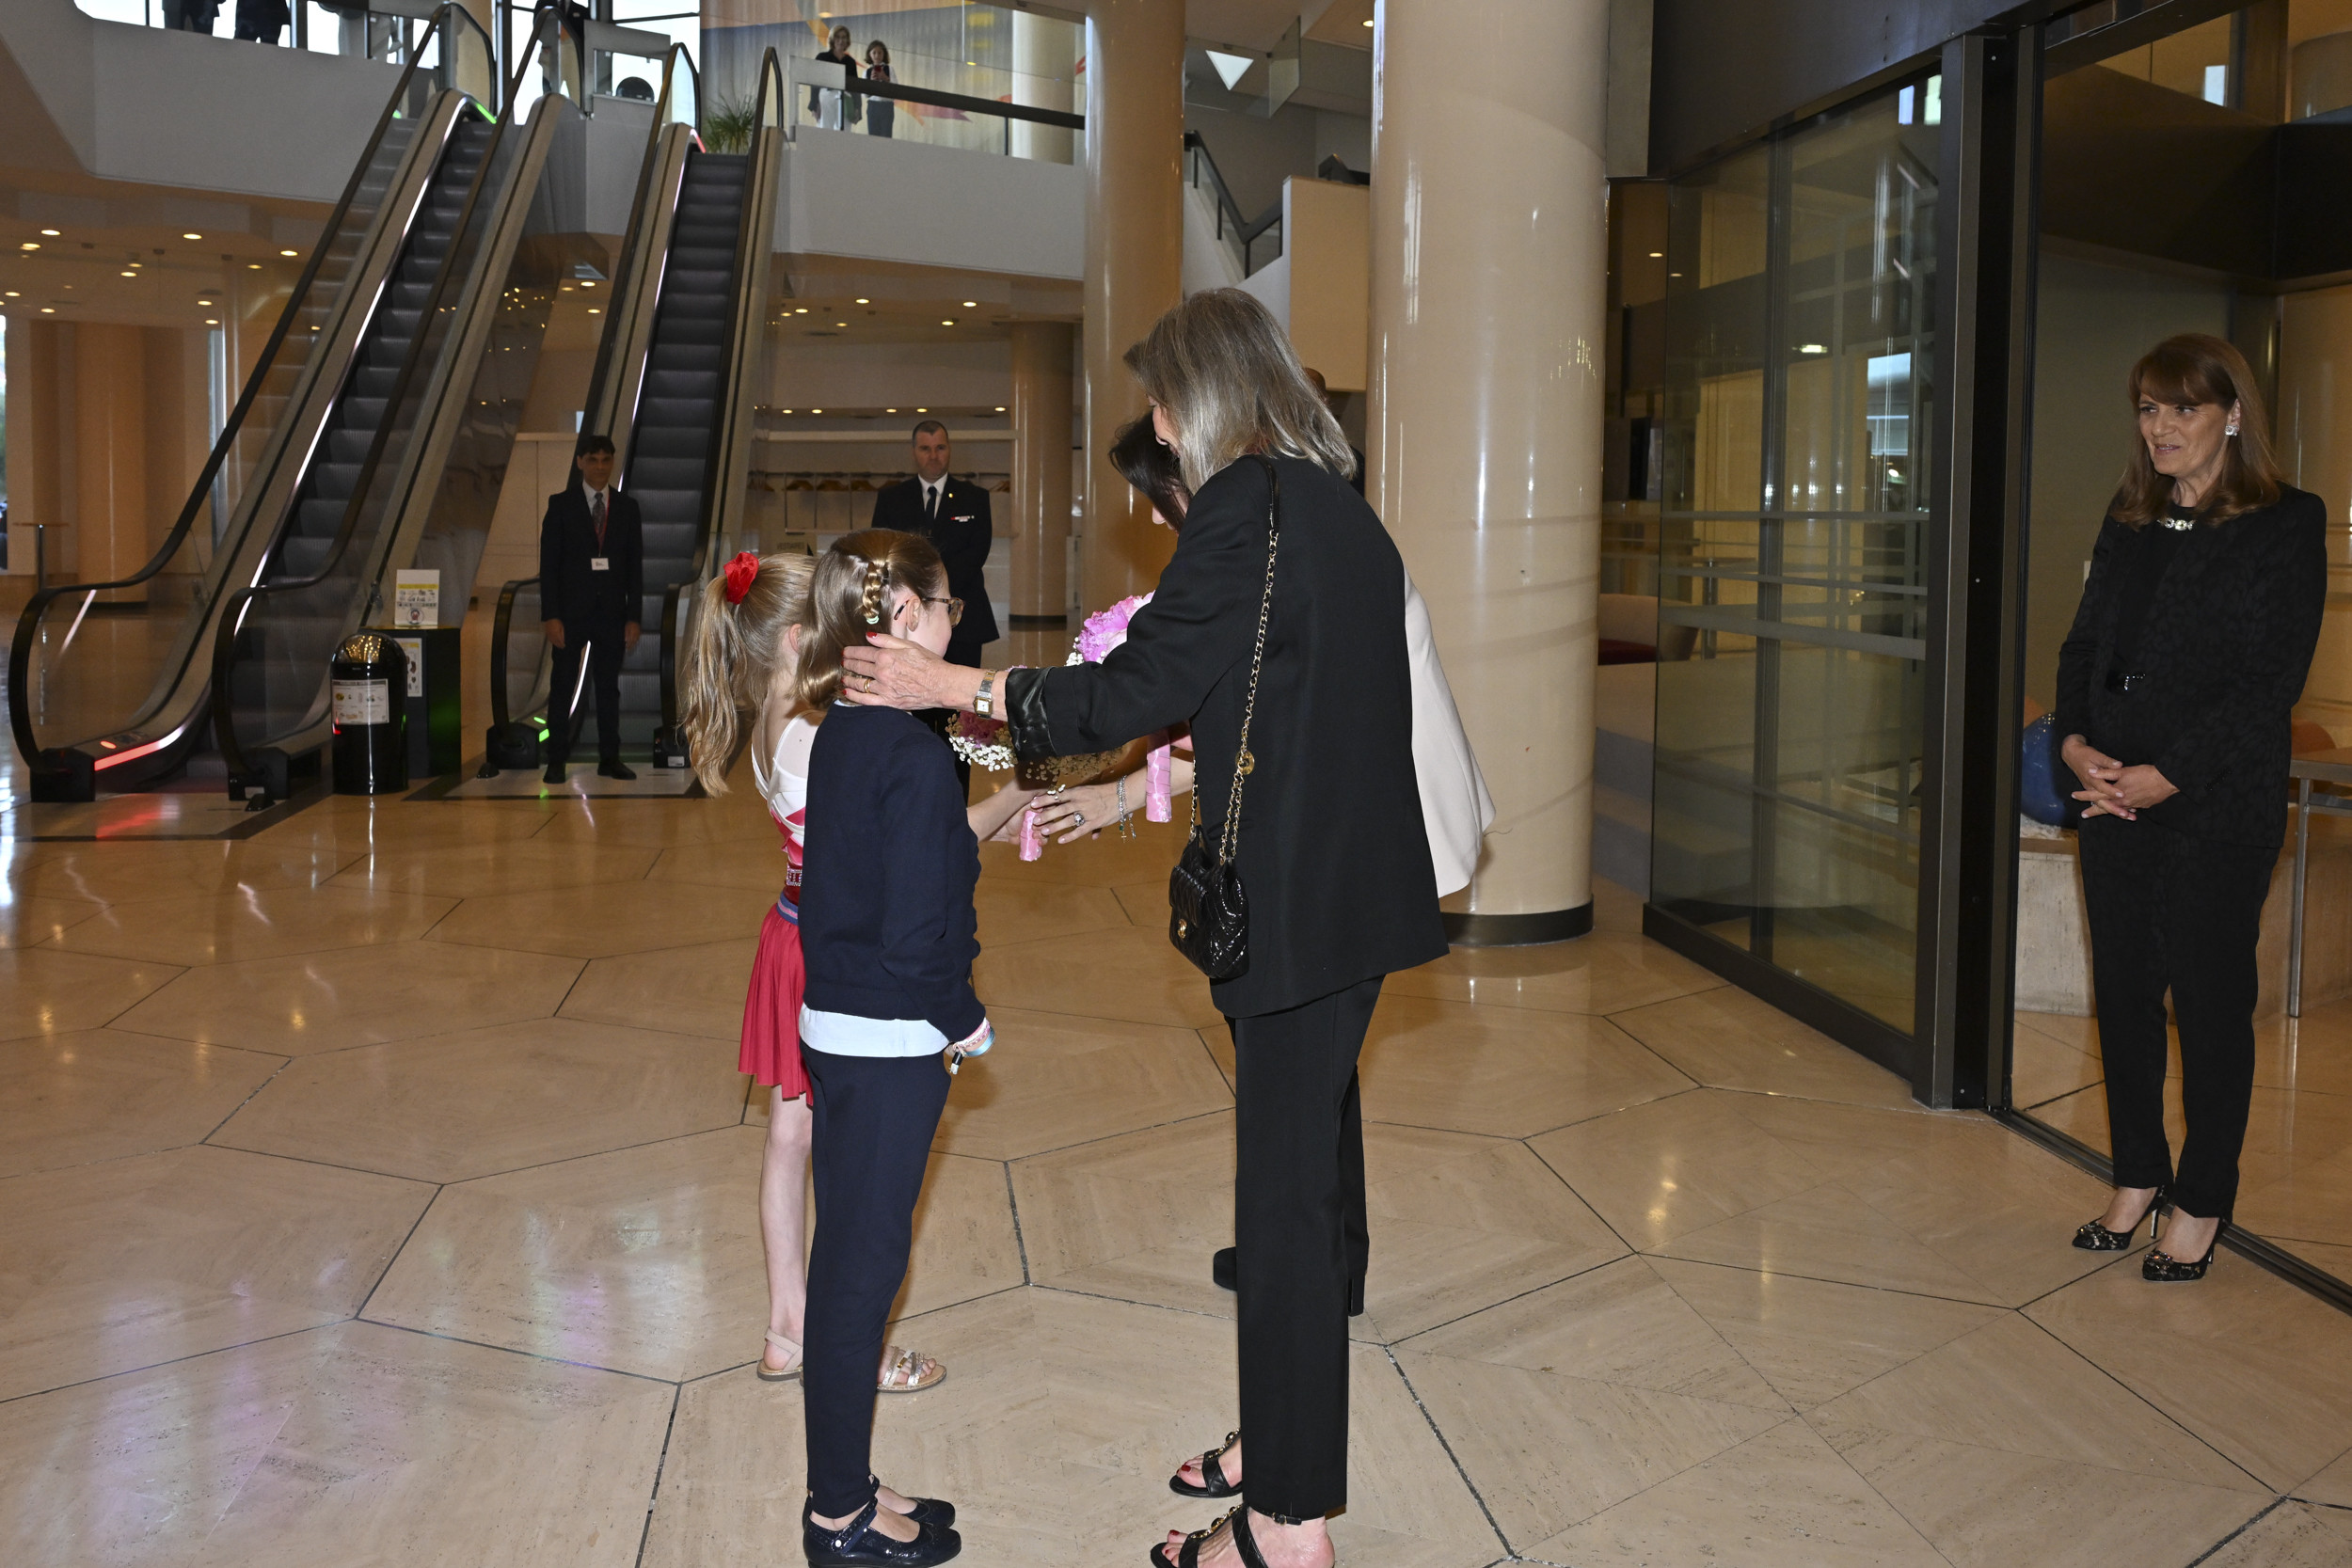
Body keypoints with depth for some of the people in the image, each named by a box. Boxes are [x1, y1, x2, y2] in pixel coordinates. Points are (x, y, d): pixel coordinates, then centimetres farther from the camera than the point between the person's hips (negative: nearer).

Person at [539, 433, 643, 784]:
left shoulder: (627, 507, 7)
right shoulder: (561, 506, 1)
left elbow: (635, 566, 6)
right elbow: (548, 564, -2)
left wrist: (633, 617, 0)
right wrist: (551, 616, -10)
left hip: (611, 612, 2)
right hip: (571, 611, -2)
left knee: (609, 686, 7)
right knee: (563, 687, 2)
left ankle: (609, 758, 13)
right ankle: (557, 761, 7)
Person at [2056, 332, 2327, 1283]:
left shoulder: (2285, 526, -6)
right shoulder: (2128, 522, 11)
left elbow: (2272, 683, -12)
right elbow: (2083, 644, 11)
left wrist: (2166, 775, -18)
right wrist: (2074, 741, -7)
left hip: (2219, 810, -5)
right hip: (2114, 801, 5)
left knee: (2211, 1004, 4)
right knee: (2123, 992, 11)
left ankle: (2201, 1205, 18)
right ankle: (2138, 1179, 27)